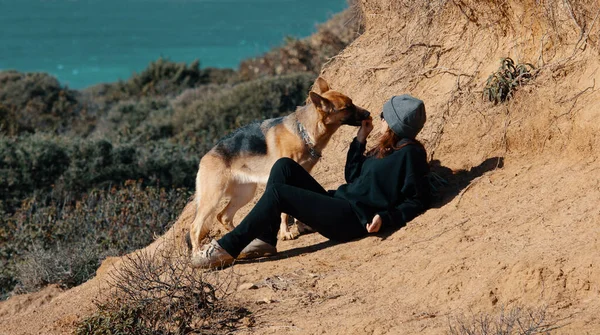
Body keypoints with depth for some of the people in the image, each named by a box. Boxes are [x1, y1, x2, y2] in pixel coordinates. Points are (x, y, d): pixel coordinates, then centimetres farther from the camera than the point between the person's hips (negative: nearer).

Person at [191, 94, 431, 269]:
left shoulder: (409, 153, -8)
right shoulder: (386, 149, 20)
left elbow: (417, 201, -11)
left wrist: (385, 219, -25)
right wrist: (360, 139, 21)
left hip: (355, 220, -10)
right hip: (340, 204, 10)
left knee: (277, 193, -18)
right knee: (284, 166, 1)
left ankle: (227, 248, -15)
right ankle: (265, 240, -11)